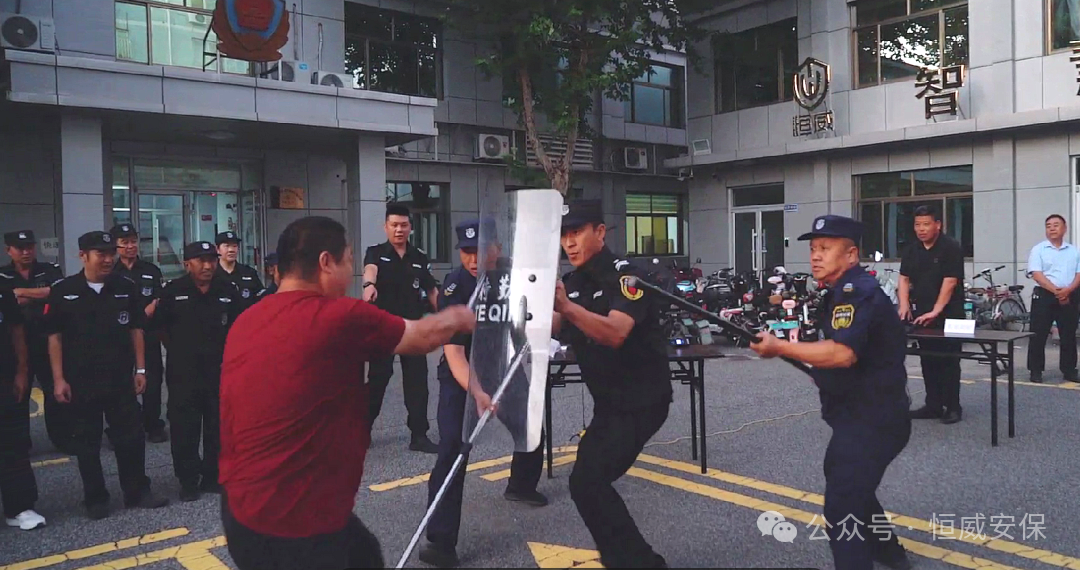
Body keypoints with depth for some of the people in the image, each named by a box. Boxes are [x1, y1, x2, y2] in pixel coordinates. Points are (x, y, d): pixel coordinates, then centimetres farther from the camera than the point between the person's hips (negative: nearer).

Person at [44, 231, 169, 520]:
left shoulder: (126, 287, 1)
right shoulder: (63, 291, -4)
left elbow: (136, 330, 7)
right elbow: (54, 337, -1)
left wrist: (140, 369, 5)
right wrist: (59, 379, -5)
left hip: (121, 378, 1)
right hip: (81, 380, -1)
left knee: (132, 436, 5)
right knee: (87, 441, 9)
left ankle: (138, 491, 20)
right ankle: (95, 498, 22)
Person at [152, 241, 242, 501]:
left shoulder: (228, 291, 0)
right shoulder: (173, 292, -3)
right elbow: (161, 327, 7)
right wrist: (179, 352, 8)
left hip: (220, 370, 2)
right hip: (183, 372, -1)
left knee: (218, 426, 9)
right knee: (184, 428, 1)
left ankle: (213, 477, 23)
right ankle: (188, 480, 14)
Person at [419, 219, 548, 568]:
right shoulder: (455, 286, -26)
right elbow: (452, 350, -33)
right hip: (462, 372, -5)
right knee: (453, 446, -19)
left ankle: (521, 485, 43)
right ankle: (441, 541, -17)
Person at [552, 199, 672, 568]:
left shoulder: (624, 276, -18)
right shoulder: (572, 283, 5)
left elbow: (614, 333, -35)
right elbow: (553, 329, -9)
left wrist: (566, 306, -48)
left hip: (642, 399, -9)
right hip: (609, 401, 9)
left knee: (586, 482, -17)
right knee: (590, 482, 20)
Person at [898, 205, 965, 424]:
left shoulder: (951, 248, -10)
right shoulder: (912, 250, 10)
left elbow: (950, 282, -16)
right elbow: (904, 278, 9)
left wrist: (936, 311, -21)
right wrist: (904, 305, -5)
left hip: (948, 315, -6)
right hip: (922, 315, 6)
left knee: (949, 362, -2)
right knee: (928, 361, 9)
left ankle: (952, 407, 7)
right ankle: (933, 406, 16)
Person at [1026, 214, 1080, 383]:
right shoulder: (1038, 249, 1)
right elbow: (1037, 275, -9)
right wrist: (1056, 291, -16)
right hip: (1044, 296, -3)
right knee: (1038, 335, -2)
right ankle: (1036, 371, 4)